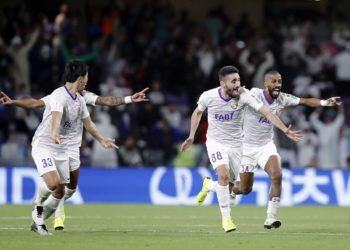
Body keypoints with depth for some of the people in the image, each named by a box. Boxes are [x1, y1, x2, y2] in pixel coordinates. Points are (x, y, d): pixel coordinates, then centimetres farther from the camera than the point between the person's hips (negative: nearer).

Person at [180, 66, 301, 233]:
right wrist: (191, 136, 6)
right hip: (215, 142, -2)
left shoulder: (243, 95, -20)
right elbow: (198, 112, 7)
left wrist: (285, 130, -35)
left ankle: (208, 185, 40)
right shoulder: (208, 96, -15)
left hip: (235, 144, 2)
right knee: (224, 175, -25)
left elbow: (266, 112, -26)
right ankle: (226, 218, -11)